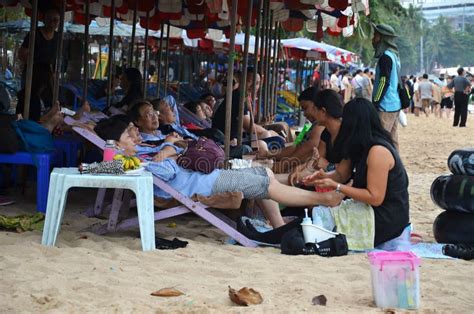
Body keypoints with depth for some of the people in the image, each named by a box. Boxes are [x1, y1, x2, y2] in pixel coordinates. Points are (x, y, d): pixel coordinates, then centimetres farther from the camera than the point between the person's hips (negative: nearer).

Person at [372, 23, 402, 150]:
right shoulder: (393, 55, 16)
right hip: (395, 105, 10)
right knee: (392, 139, 11)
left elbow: (384, 82, -19)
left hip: (385, 106, -10)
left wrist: (375, 103, -16)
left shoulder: (385, 57, -14)